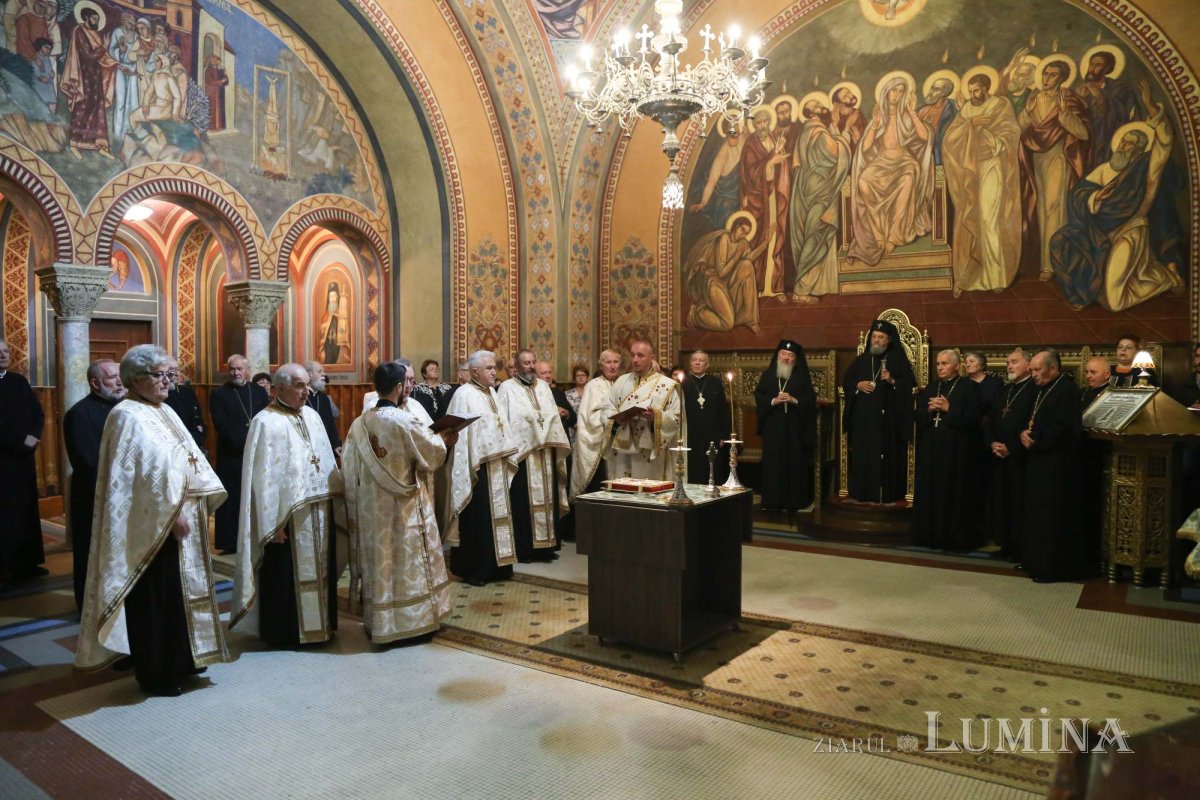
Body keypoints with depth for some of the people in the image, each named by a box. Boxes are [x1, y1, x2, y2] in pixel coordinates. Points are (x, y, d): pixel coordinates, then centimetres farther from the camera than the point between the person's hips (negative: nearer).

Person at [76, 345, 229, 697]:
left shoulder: (164, 411, 12)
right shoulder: (128, 416, -14)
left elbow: (190, 457, 14)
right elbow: (146, 473, -21)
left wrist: (203, 497, 5)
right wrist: (172, 514, -21)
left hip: (180, 517, 9)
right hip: (153, 525, -9)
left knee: (179, 589, 17)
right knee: (154, 597, 3)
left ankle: (180, 659, 31)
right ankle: (155, 674, 16)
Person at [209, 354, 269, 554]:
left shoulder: (259, 391, 10)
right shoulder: (219, 394, 0)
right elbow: (222, 426, -9)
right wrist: (244, 443, -15)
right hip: (231, 455, -3)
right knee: (232, 499, 1)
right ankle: (229, 543, 8)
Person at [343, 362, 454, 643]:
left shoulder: (360, 423, -1)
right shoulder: (405, 420, -19)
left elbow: (350, 467, 2)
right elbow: (432, 451, -9)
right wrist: (444, 440, 12)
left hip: (371, 507, 6)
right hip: (404, 505, -6)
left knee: (378, 559, 15)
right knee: (407, 561, 6)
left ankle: (377, 623, 25)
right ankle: (412, 623, 15)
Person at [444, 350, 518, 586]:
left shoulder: (491, 393, 15)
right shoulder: (464, 395, -11)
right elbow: (460, 433, -15)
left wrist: (507, 456, 13)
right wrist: (470, 468, -19)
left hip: (497, 466, 8)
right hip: (477, 468, -8)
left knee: (496, 516, 12)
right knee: (476, 518, 0)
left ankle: (494, 565, 23)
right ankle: (472, 569, 11)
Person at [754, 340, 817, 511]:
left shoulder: (802, 376, 6)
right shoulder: (768, 374, 9)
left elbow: (811, 399, 1)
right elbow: (758, 395, 3)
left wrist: (794, 400, -16)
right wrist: (773, 401, -14)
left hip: (794, 427, -1)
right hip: (773, 427, 1)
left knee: (794, 462, -2)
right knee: (773, 462, 0)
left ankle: (793, 500, 4)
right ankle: (772, 500, 6)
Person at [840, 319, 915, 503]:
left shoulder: (898, 359, 3)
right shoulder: (862, 360, 12)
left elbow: (910, 384, -2)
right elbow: (846, 381, 13)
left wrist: (893, 381, -18)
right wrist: (858, 385, -5)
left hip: (889, 417, -3)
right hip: (864, 417, 3)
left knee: (888, 455, -4)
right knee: (863, 455, 2)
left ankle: (889, 493, 3)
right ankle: (863, 492, 8)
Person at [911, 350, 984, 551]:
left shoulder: (970, 387, -1)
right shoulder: (930, 388, 15)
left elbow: (974, 416, -12)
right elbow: (918, 416, 10)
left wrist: (948, 409, -16)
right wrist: (930, 409, -9)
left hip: (957, 451, -5)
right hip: (930, 450, 5)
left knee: (955, 496, -1)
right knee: (930, 494, 6)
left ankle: (957, 539, 8)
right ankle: (931, 536, 15)